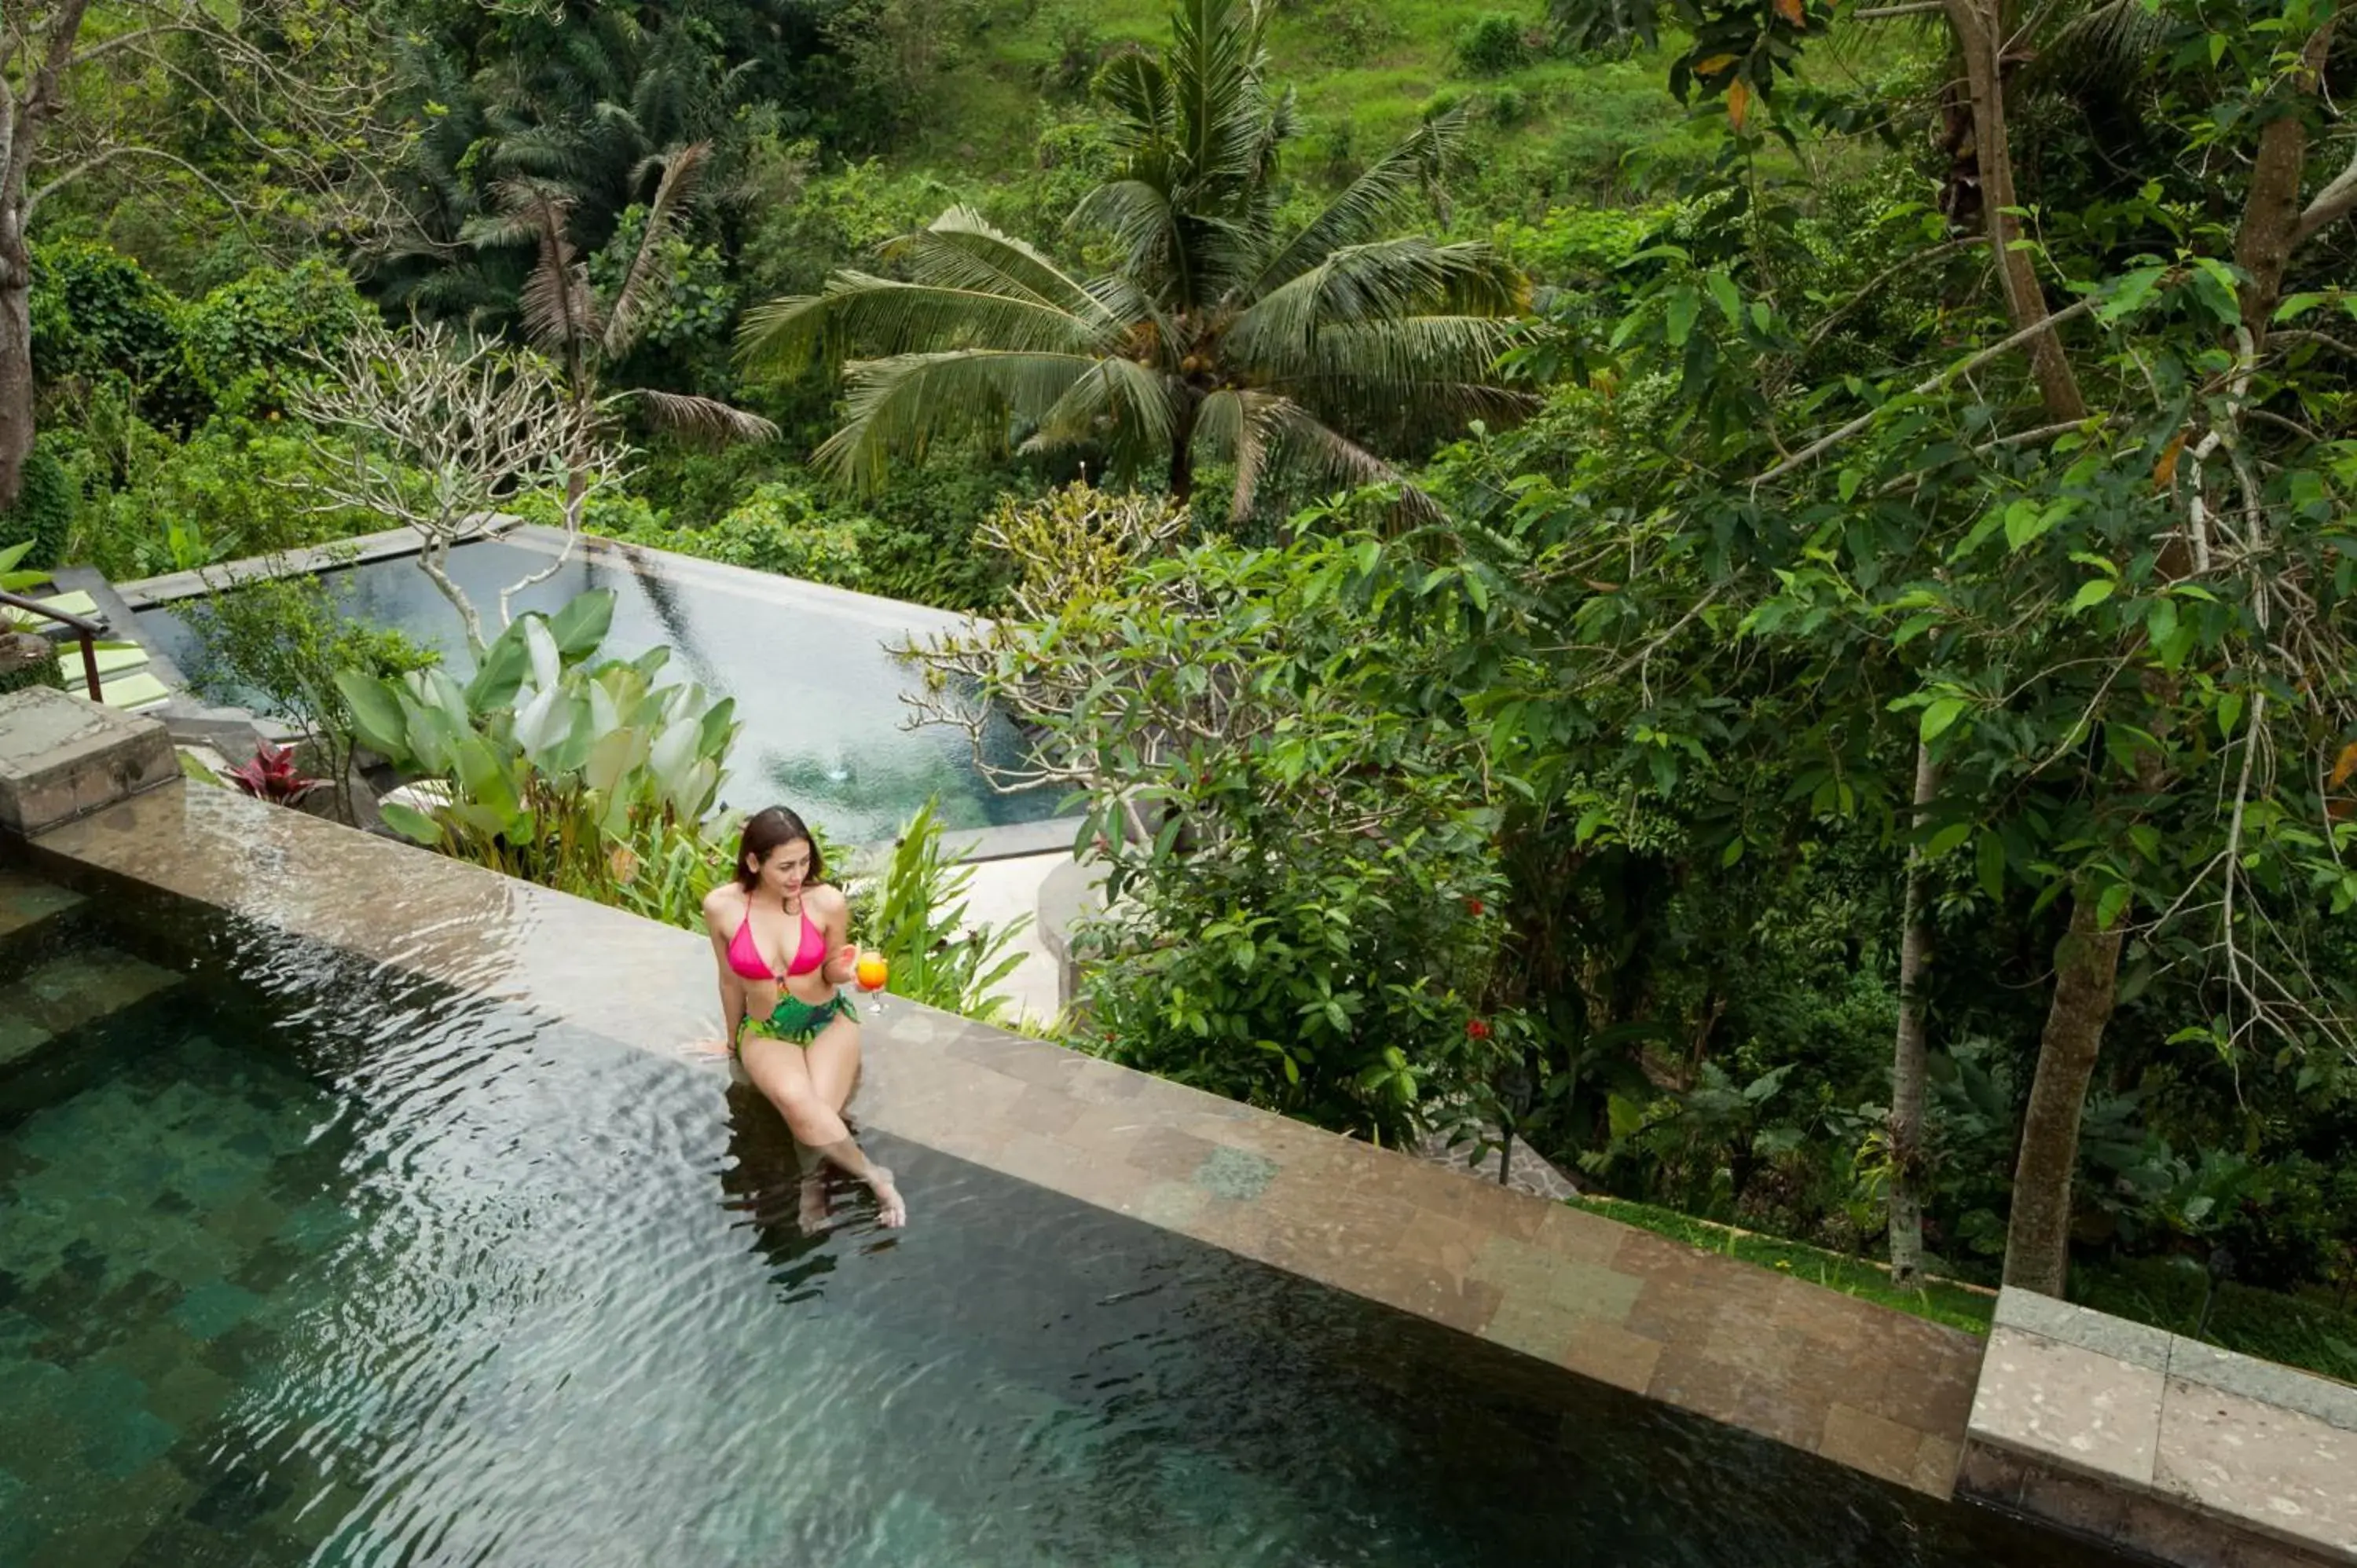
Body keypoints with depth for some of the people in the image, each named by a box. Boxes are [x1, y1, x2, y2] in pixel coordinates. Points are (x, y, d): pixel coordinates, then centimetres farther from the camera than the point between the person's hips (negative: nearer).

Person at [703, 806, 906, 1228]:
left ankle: (814, 1188, 0)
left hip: (829, 1022, 0)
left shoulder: (828, 902, -15)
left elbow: (830, 975, 2)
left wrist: (842, 970, -22)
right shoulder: (721, 906, -14)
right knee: (796, 1100, -32)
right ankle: (876, 1178, -14)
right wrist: (734, 1041, 16)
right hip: (766, 1033, 0)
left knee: (816, 1110, -30)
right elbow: (731, 982, 3)